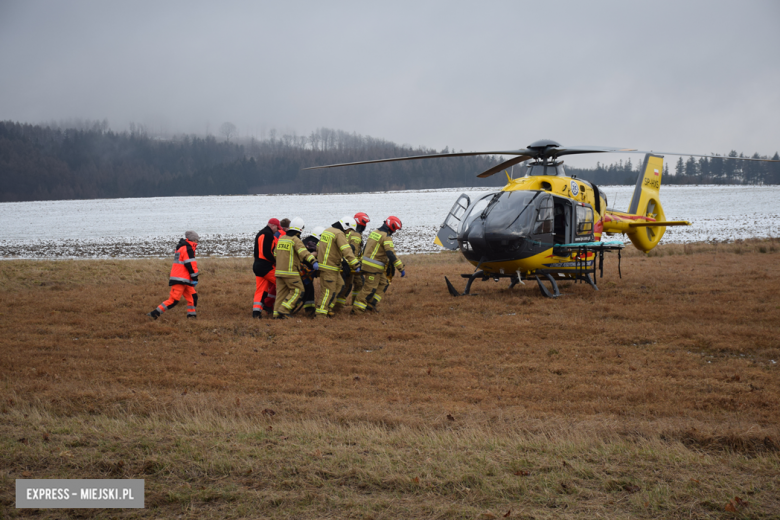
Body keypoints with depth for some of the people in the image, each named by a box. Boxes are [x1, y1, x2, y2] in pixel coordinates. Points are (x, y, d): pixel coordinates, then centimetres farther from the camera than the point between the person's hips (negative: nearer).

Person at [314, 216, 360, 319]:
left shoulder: (327, 230, 14)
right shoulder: (339, 234, -16)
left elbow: (318, 247, 23)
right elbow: (347, 251, -23)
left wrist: (319, 257, 35)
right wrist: (356, 265, -22)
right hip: (329, 267, -10)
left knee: (339, 285, 18)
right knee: (328, 290, -5)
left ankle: (328, 307, 20)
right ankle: (320, 314, -3)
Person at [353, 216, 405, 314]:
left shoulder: (374, 232, 11)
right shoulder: (386, 238, -17)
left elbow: (366, 247, 19)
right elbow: (391, 255, -24)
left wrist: (362, 262, 29)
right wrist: (401, 269, -20)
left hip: (366, 263, 9)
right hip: (374, 267, -9)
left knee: (383, 284, 17)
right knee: (369, 288, -2)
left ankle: (371, 304, 13)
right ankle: (357, 309, 2)